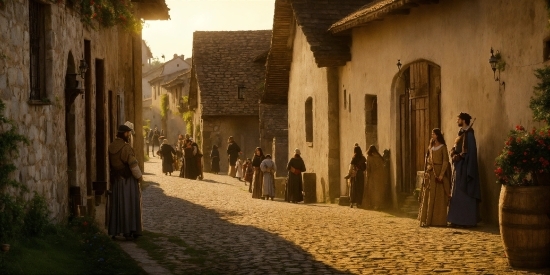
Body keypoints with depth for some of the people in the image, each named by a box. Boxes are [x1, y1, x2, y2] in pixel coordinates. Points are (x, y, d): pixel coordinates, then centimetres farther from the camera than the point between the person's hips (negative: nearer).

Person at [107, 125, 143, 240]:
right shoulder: (126, 148, -17)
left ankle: (114, 231, 14)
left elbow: (108, 164, 12)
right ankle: (128, 231, -2)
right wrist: (139, 176, -4)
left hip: (115, 180, 6)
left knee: (115, 205, 12)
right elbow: (133, 164, -17)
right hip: (128, 180, -6)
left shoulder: (110, 147, 5)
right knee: (128, 204, -1)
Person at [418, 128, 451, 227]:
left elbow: (445, 162, -9)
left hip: (439, 172, -6)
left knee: (439, 197, -4)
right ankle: (427, 220, 6)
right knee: (428, 196, 4)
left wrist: (441, 174, -18)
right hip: (430, 173, 6)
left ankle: (439, 220, -1)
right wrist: (427, 171, 5)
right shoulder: (431, 147, 15)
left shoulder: (443, 147, -3)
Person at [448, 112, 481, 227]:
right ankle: (459, 220, 11)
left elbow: (470, 152, -19)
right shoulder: (461, 133, 16)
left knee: (463, 194, -8)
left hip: (464, 167, -10)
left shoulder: (468, 134, -13)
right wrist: (455, 155, -3)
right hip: (458, 167, 10)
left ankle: (466, 220, -5)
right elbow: (454, 150, 15)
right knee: (457, 194, 9)